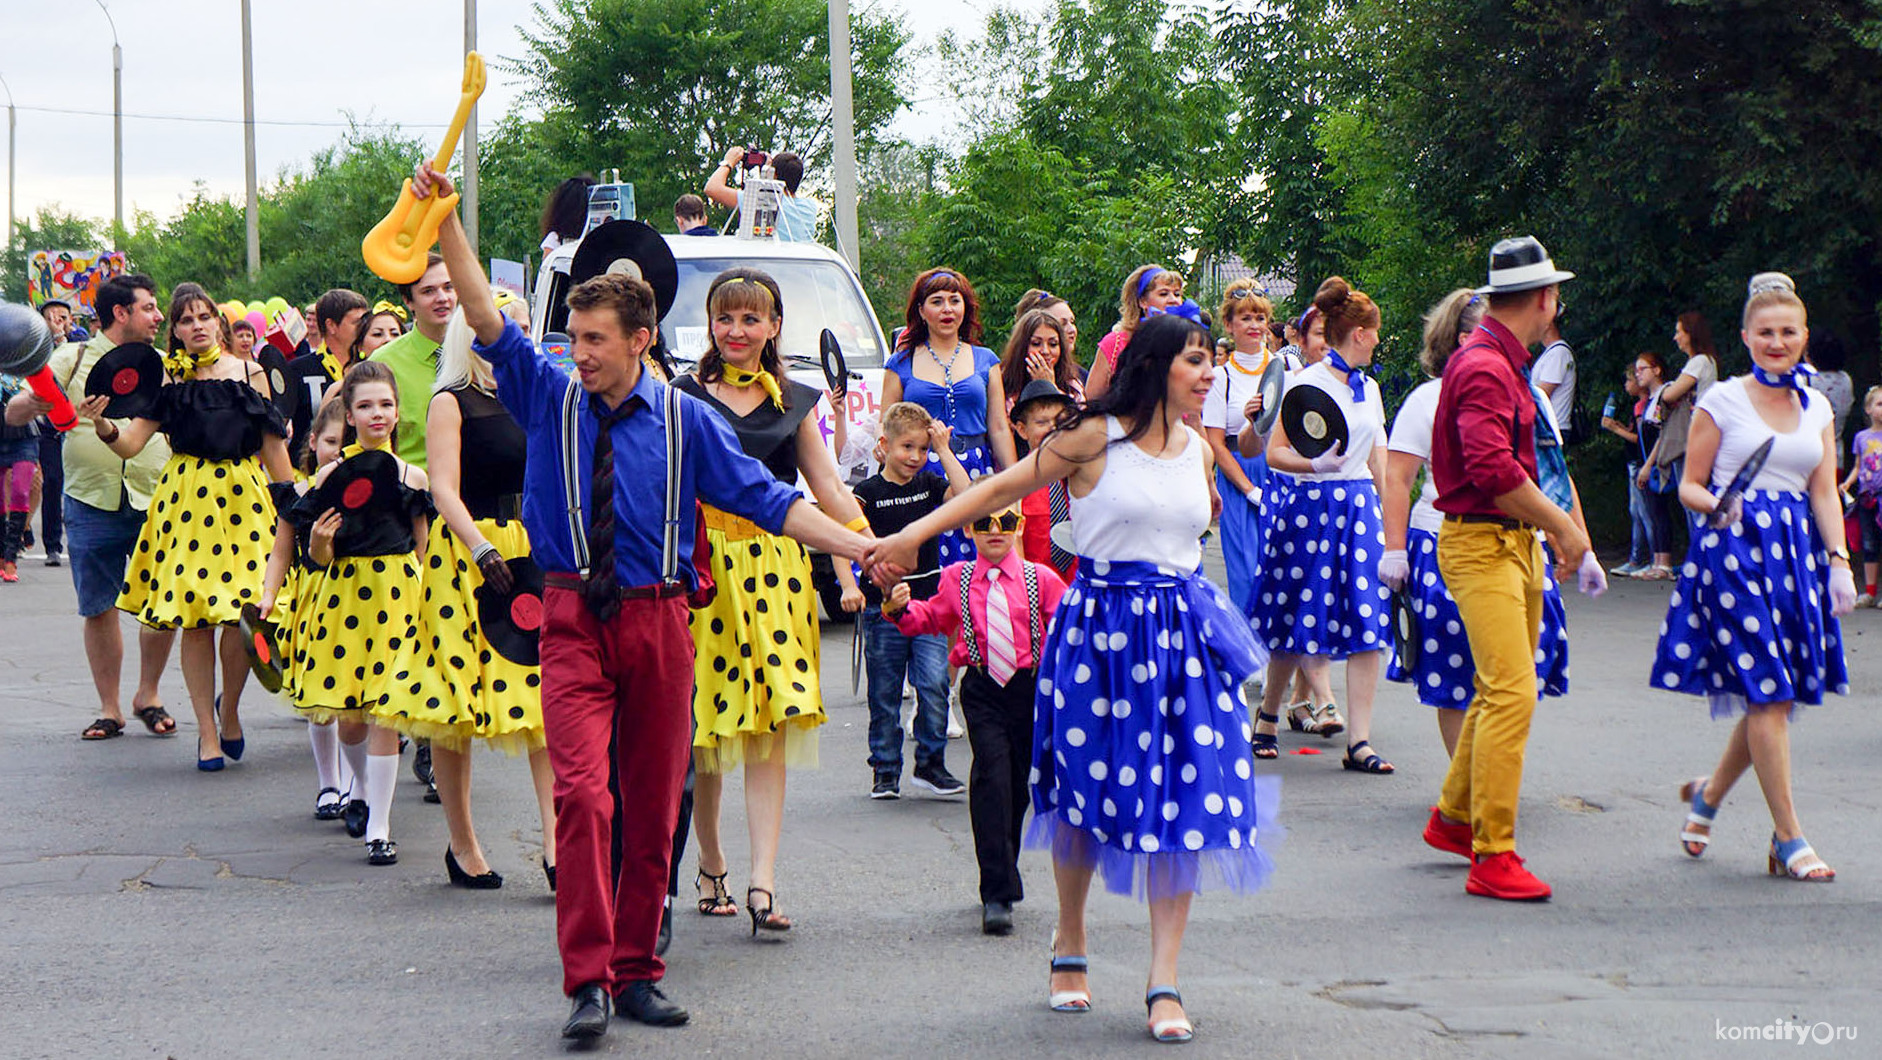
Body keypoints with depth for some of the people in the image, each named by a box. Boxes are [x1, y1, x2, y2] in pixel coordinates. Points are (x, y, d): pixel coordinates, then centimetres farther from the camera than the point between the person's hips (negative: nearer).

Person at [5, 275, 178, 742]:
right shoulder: (73, 359, 2)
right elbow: (14, 414, 0)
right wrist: (36, 401, -22)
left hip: (154, 504, 2)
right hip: (92, 504, -2)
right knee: (100, 609, 2)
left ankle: (147, 695, 15)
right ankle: (109, 708, 14)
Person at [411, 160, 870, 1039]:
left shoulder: (685, 421, 4)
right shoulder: (548, 398, 5)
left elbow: (764, 497, 3)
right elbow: (485, 317, -4)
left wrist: (853, 545, -8)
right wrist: (444, 220, -14)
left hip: (656, 618, 1)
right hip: (573, 618, -1)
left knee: (653, 803, 6)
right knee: (583, 793, -15)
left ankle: (635, 972, 17)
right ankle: (587, 980, -14)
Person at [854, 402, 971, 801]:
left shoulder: (928, 484, 7)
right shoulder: (867, 492, -1)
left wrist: (944, 450, -6)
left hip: (927, 600, 2)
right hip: (883, 606, -2)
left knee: (934, 685, -8)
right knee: (884, 693, 6)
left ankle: (931, 763, 6)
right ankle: (885, 770, 16)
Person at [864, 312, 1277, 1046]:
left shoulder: (1198, 450, 11)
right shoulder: (1095, 437, -7)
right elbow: (1002, 489, -6)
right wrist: (910, 537, -11)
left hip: (1182, 631, 4)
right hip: (1100, 627, -4)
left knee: (1184, 800, -4)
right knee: (1087, 790, 5)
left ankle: (1164, 981, -2)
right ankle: (1069, 944, 29)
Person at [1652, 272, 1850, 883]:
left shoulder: (1816, 408, 13)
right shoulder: (1722, 401, 1)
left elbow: (1825, 494, 10)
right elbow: (1689, 485, 2)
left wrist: (1839, 561, -2)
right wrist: (1716, 506, -19)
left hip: (1797, 552, 5)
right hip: (1735, 550, -5)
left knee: (1773, 698, 4)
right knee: (1769, 693, -10)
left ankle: (1708, 795, 29)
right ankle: (1789, 842, -6)